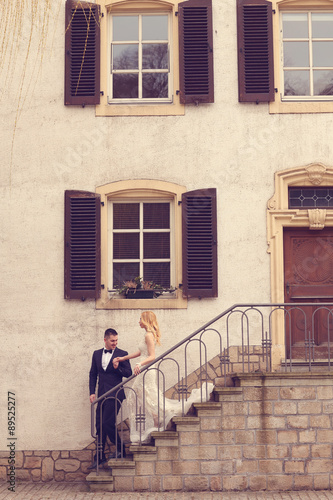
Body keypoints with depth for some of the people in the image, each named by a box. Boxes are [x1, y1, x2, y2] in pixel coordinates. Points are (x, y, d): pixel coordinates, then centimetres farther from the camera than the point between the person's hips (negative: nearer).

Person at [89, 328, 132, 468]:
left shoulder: (122, 354, -1)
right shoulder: (97, 354, 11)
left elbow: (129, 373, -1)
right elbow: (93, 374, 14)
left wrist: (118, 368, -19)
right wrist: (92, 392, 6)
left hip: (115, 394, -5)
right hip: (102, 394, 5)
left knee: (107, 422, -13)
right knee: (99, 425, 6)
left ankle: (120, 449, 7)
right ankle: (100, 457, 14)